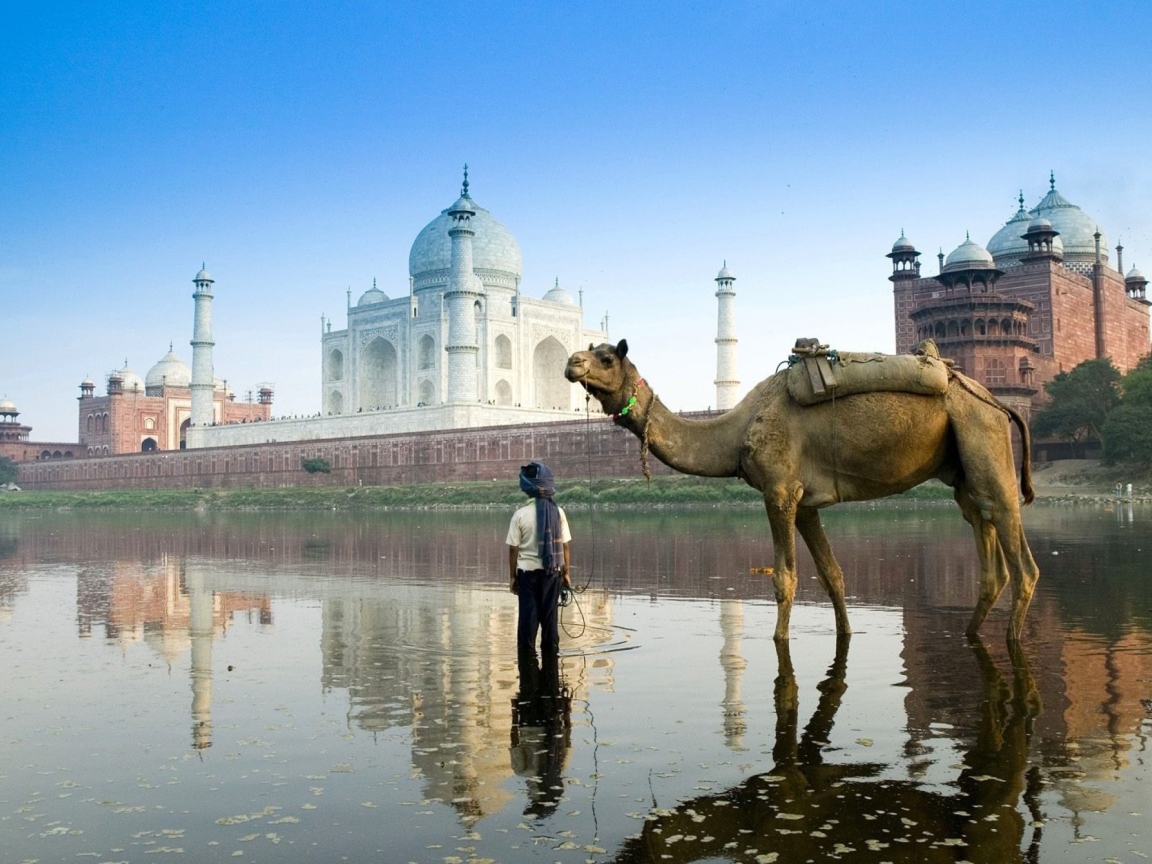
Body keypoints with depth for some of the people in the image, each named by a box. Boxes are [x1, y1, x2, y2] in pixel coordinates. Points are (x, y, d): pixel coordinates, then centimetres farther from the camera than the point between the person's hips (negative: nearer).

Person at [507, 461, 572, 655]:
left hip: (528, 571, -2)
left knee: (528, 614, 7)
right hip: (552, 571, 2)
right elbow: (564, 546, -1)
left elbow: (513, 549, -7)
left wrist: (512, 576, 4)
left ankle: (527, 652, 10)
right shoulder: (558, 512, -5)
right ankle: (550, 650, 16)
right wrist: (566, 573, 9)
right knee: (550, 614, 11)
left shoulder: (520, 515, -10)